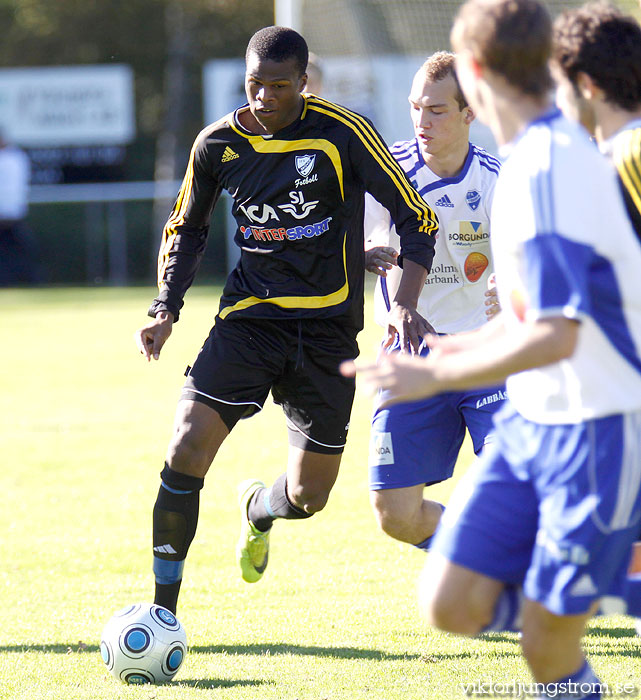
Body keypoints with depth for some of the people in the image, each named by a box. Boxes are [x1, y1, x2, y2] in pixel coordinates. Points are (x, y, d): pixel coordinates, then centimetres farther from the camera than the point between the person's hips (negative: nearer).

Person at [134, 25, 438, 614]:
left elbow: (416, 217, -6)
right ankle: (163, 609, -7)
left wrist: (405, 302, -21)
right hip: (248, 318, 1)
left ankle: (258, 510, 45)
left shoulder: (343, 134, -11)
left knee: (308, 496, 5)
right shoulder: (218, 143, -1)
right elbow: (186, 229, 15)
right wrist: (167, 309, 1)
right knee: (186, 451, -19)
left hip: (327, 329, -1)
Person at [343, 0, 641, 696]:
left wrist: (436, 375, -17)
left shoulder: (547, 169, -21)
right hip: (529, 420, 9)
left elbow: (554, 337, -27)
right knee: (451, 605, -1)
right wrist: (468, 345, 32)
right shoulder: (541, 154, 9)